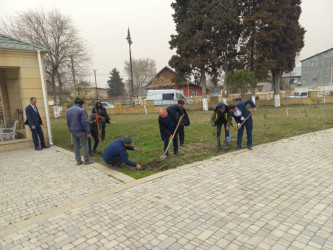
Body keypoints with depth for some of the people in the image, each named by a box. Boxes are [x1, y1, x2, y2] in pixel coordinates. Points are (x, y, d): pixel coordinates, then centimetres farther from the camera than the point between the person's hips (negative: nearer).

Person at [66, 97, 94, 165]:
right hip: (81, 131, -7)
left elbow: (68, 122, 15)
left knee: (76, 146, 12)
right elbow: (85, 123, -18)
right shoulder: (82, 110, -14)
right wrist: (88, 132, -15)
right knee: (84, 146, 1)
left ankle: (78, 161, 18)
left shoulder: (68, 111, 10)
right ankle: (86, 161, 5)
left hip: (73, 131, 7)